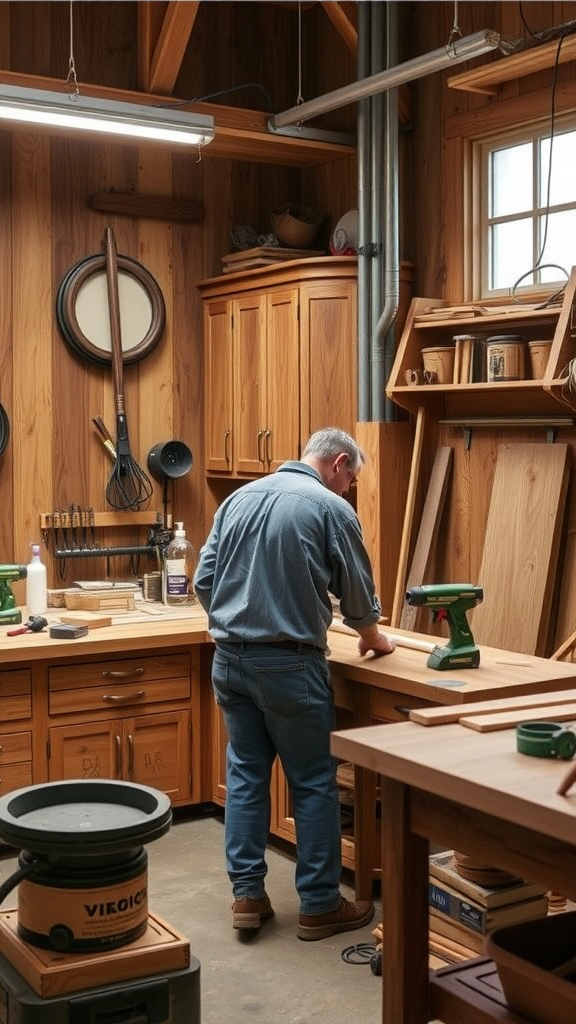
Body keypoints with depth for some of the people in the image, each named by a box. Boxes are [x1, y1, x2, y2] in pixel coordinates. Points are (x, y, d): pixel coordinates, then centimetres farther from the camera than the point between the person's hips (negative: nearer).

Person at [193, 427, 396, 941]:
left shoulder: (238, 498, 10)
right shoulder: (331, 508, -7)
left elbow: (204, 581, 10)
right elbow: (358, 596, 1)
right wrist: (375, 640, 20)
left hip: (230, 661, 6)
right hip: (289, 665, -6)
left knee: (245, 775, 13)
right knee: (313, 782, 5)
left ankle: (247, 895, 17)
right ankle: (320, 904, 13)